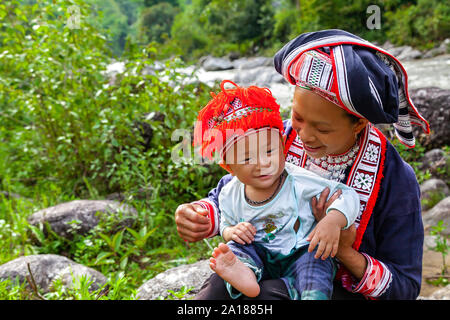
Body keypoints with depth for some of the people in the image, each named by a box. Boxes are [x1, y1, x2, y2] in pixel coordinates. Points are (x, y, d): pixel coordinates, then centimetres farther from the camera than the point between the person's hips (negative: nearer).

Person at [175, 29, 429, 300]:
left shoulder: (395, 179, -17)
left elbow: (405, 285, -9)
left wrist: (345, 253, -27)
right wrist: (200, 215, -18)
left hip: (344, 289, -3)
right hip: (274, 274, 4)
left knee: (271, 291, -35)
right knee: (219, 283, -29)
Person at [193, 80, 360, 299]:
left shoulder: (299, 182, -17)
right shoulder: (230, 195, -5)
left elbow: (347, 196, -18)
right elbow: (226, 224, 13)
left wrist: (333, 221, -38)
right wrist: (232, 232, -12)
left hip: (299, 254, -3)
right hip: (262, 260, 3)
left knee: (315, 257, -31)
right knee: (236, 246, -20)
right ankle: (244, 271, -46)